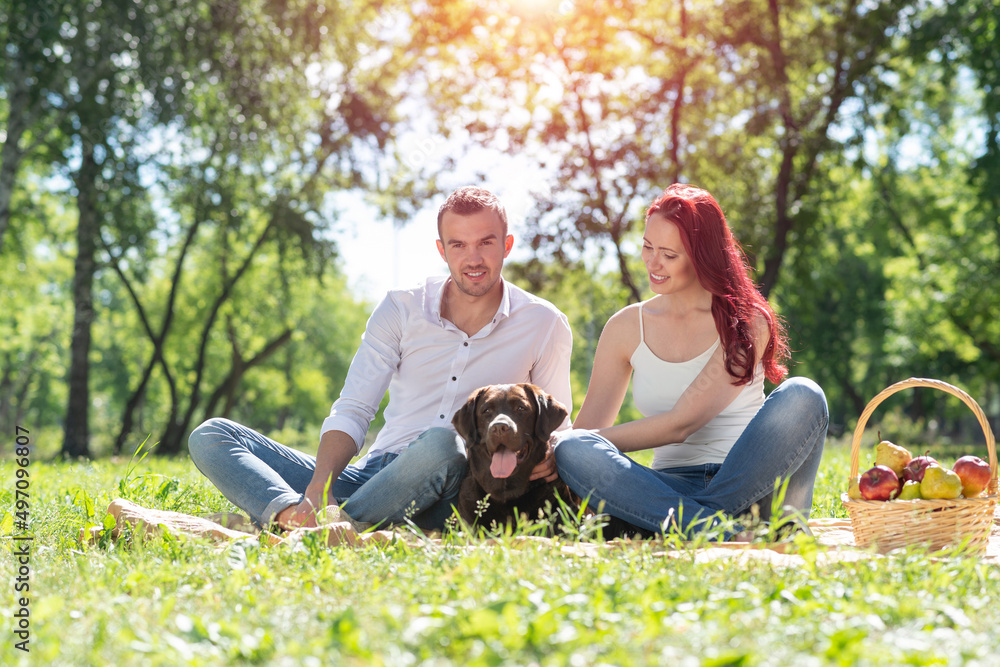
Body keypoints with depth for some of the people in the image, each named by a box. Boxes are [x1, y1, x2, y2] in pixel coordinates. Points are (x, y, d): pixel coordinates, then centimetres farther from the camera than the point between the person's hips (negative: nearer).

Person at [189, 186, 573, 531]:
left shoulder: (543, 325, 5)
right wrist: (318, 488, -17)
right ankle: (296, 513, -42)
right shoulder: (401, 310, 8)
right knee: (210, 436, -12)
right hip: (371, 475, 3)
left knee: (441, 443, -40)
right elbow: (352, 410, 2)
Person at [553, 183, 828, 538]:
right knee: (571, 451, -28)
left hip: (747, 485, -2)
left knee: (801, 396, -30)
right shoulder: (626, 327, 8)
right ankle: (719, 533, -38)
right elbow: (587, 427, 6)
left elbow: (680, 423, -14)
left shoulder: (745, 323, -4)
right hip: (672, 486, 2)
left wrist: (582, 440, -15)